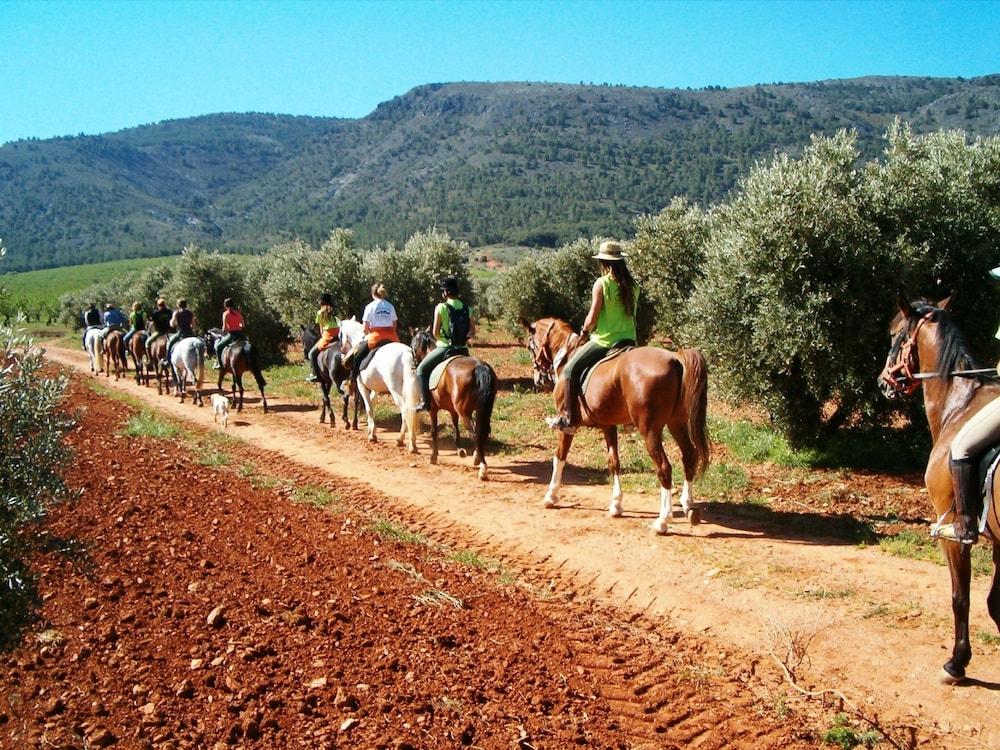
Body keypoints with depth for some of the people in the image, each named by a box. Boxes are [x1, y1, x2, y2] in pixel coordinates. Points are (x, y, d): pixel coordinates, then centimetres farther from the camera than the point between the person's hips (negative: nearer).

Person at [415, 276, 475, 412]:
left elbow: (435, 332, -8)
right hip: (462, 350, 4)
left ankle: (426, 402, 5)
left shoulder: (441, 307, -10)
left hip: (445, 348, -4)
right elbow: (473, 331, 7)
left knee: (421, 369, 13)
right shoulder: (467, 309, 4)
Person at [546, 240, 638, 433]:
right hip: (628, 341, 6)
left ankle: (568, 417, 0)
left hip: (604, 341, -6)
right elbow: (632, 314, 11)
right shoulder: (633, 285, 5)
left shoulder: (601, 283, -12)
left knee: (570, 370, 6)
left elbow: (592, 319, -12)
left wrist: (584, 331, 7)